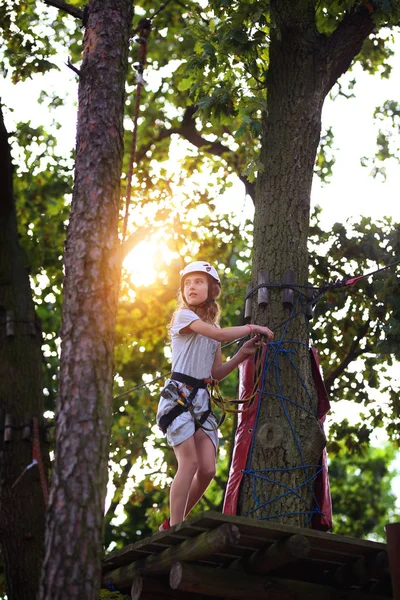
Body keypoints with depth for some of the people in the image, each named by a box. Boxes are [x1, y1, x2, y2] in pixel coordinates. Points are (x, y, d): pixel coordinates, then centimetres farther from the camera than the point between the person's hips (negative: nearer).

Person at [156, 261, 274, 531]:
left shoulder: (212, 326, 20)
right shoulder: (184, 315, -1)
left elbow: (217, 373, 16)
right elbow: (220, 334, -16)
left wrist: (242, 354, 5)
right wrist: (251, 328, -4)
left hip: (202, 399, 7)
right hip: (178, 394, -7)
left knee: (208, 469, -5)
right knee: (190, 462, -17)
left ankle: (172, 525, 8)